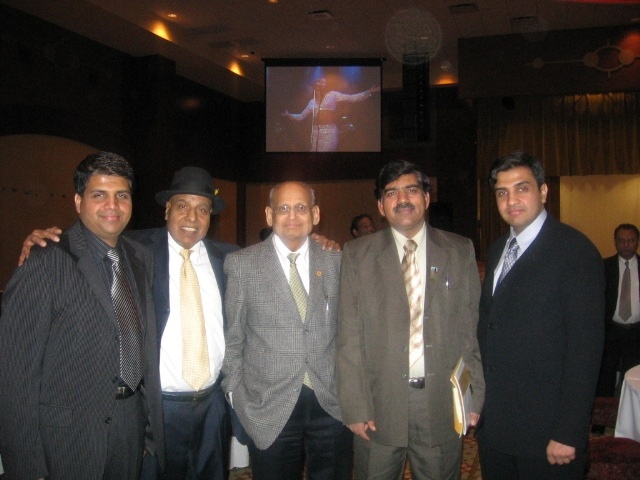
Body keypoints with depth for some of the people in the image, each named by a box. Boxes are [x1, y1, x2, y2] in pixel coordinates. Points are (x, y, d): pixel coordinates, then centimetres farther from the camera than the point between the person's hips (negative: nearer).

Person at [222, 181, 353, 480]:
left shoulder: (336, 261, 3)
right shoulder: (241, 264, -3)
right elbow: (232, 339, 2)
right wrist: (236, 397, 0)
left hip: (332, 404, 2)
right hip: (269, 409, -1)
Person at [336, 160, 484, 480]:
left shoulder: (460, 251, 4)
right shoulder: (357, 255, 1)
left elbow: (472, 328, 4)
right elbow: (349, 337, -2)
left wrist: (475, 396, 0)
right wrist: (355, 406, -6)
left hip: (443, 403, 1)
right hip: (379, 405, 0)